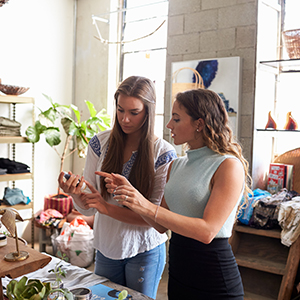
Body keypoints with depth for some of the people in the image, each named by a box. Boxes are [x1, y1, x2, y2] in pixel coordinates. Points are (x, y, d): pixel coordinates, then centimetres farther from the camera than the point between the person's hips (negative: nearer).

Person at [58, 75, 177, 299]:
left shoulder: (164, 153, -16)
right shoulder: (100, 143, -7)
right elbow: (88, 208, -4)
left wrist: (108, 208, -28)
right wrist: (76, 194, -26)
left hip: (144, 252, -3)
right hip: (106, 248, 3)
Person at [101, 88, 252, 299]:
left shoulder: (229, 166, -16)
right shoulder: (176, 166, 5)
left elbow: (207, 231, -24)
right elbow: (162, 226, 6)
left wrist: (148, 208, -29)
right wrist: (130, 192, -7)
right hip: (178, 273, 6)